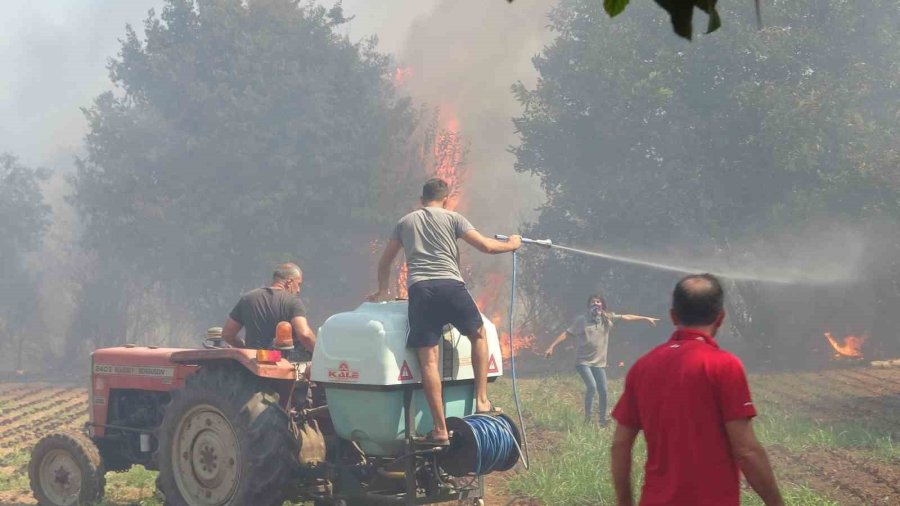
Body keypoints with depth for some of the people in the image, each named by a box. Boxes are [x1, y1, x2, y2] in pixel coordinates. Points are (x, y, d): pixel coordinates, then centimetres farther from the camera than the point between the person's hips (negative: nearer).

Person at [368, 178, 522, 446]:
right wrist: (511, 245, 27)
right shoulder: (452, 218, 13)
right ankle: (482, 401, 15)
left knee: (428, 360, -2)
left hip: (419, 290, 2)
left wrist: (382, 290, 47)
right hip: (449, 284, -1)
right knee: (478, 334, 23)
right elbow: (485, 246, 7)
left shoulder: (405, 222, 23)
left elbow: (385, 261, 31)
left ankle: (440, 430, -4)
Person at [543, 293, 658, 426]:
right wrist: (551, 346, -13)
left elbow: (626, 317, 10)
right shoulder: (581, 320, -3)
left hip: (599, 362, 4)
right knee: (591, 386, -21)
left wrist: (646, 319, 12)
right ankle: (587, 419, -8)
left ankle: (603, 420, 23)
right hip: (583, 361, -4)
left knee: (603, 391, 4)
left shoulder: (607, 318, 6)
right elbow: (566, 333, -5)